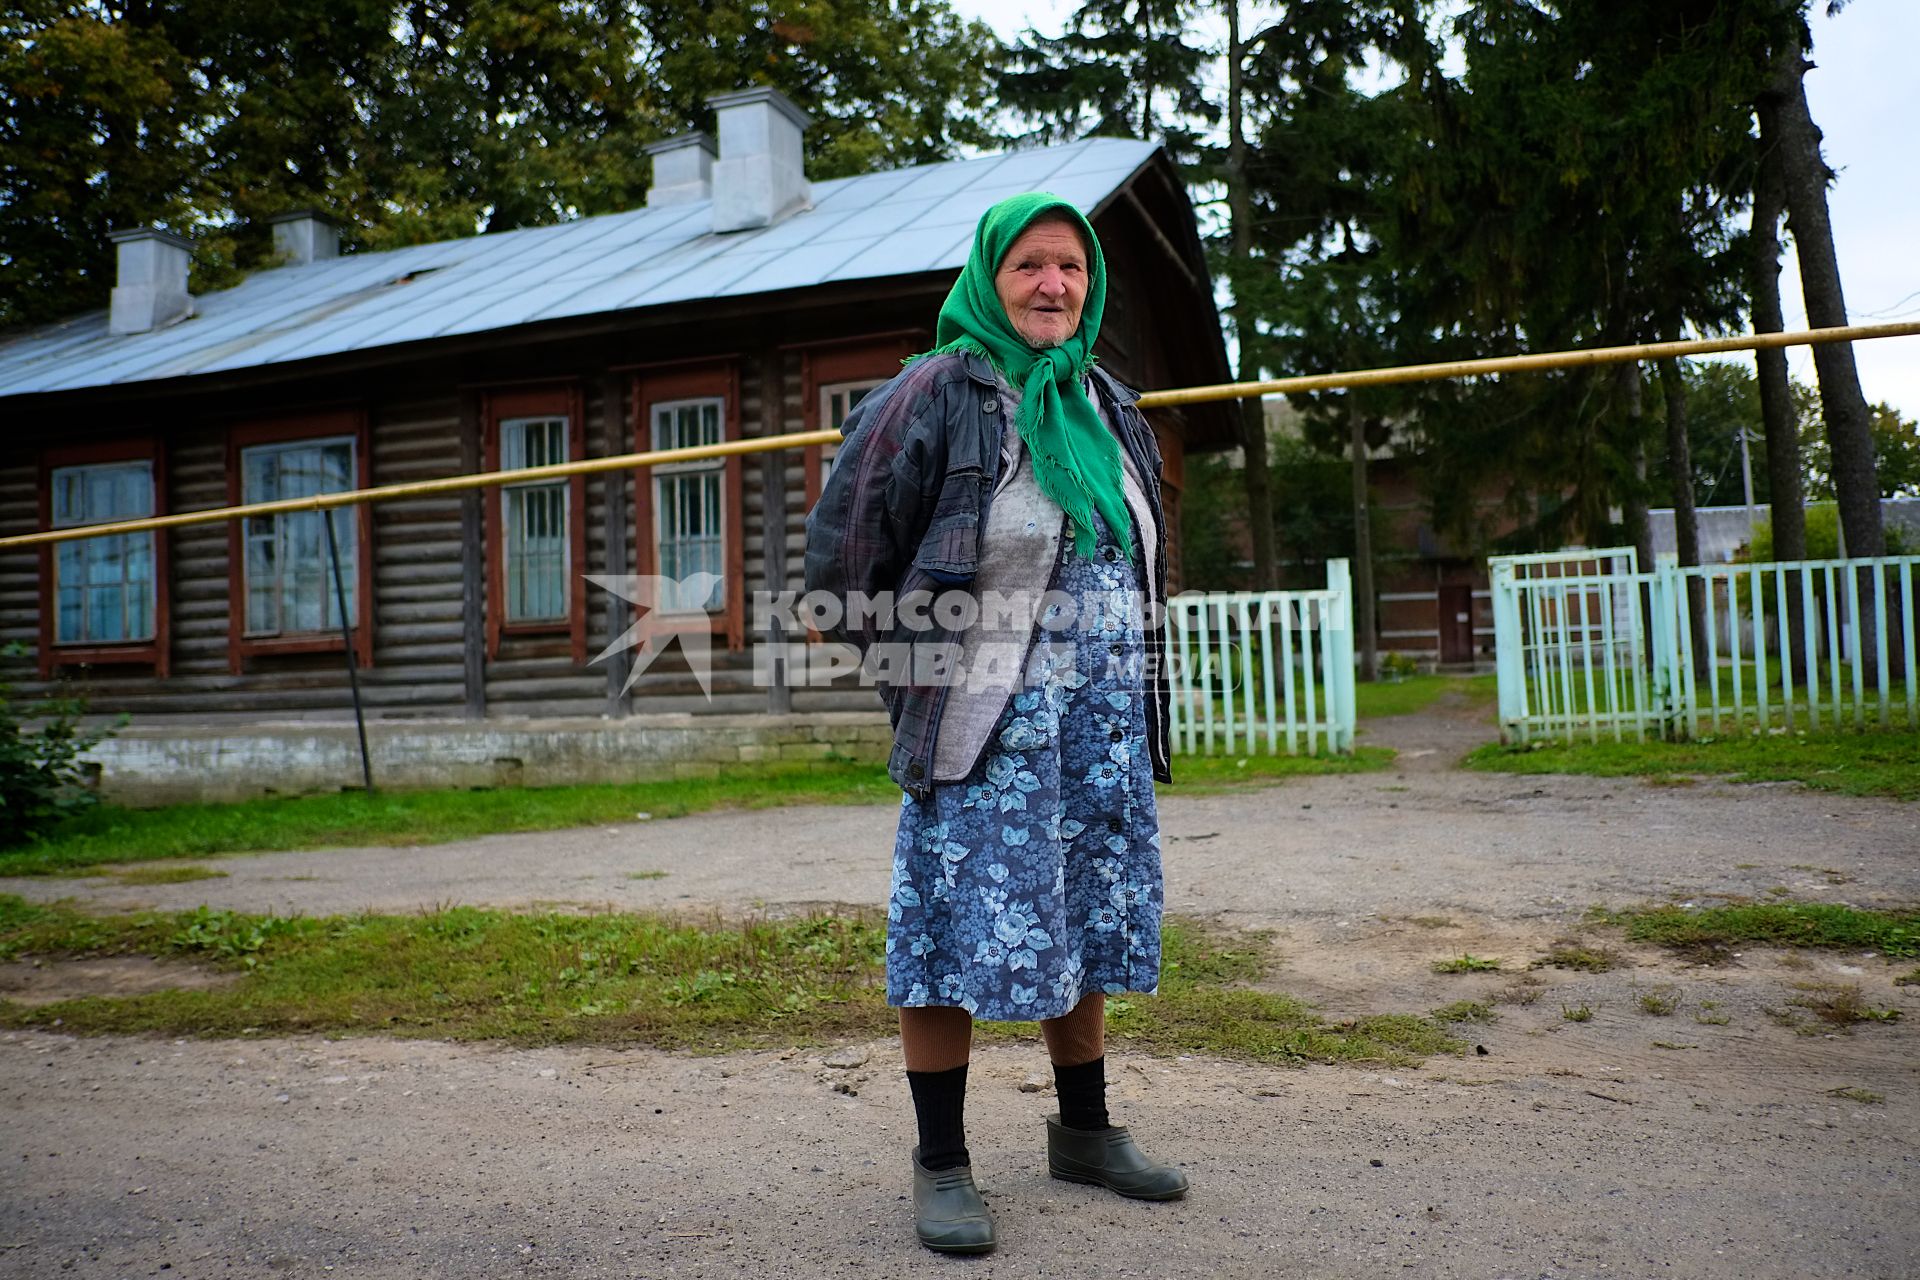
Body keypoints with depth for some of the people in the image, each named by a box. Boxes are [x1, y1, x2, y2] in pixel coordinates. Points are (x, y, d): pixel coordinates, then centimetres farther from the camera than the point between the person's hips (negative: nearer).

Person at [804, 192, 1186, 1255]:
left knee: (1088, 923, 14)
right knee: (960, 931, -3)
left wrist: (1127, 678, 18)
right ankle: (940, 1166, 13)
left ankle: (1084, 1132, 31)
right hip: (981, 723, -6)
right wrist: (911, 669, -1)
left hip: (1103, 715, 7)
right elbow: (840, 551, -4)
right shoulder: (936, 395, -7)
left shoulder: (1109, 407, 14)